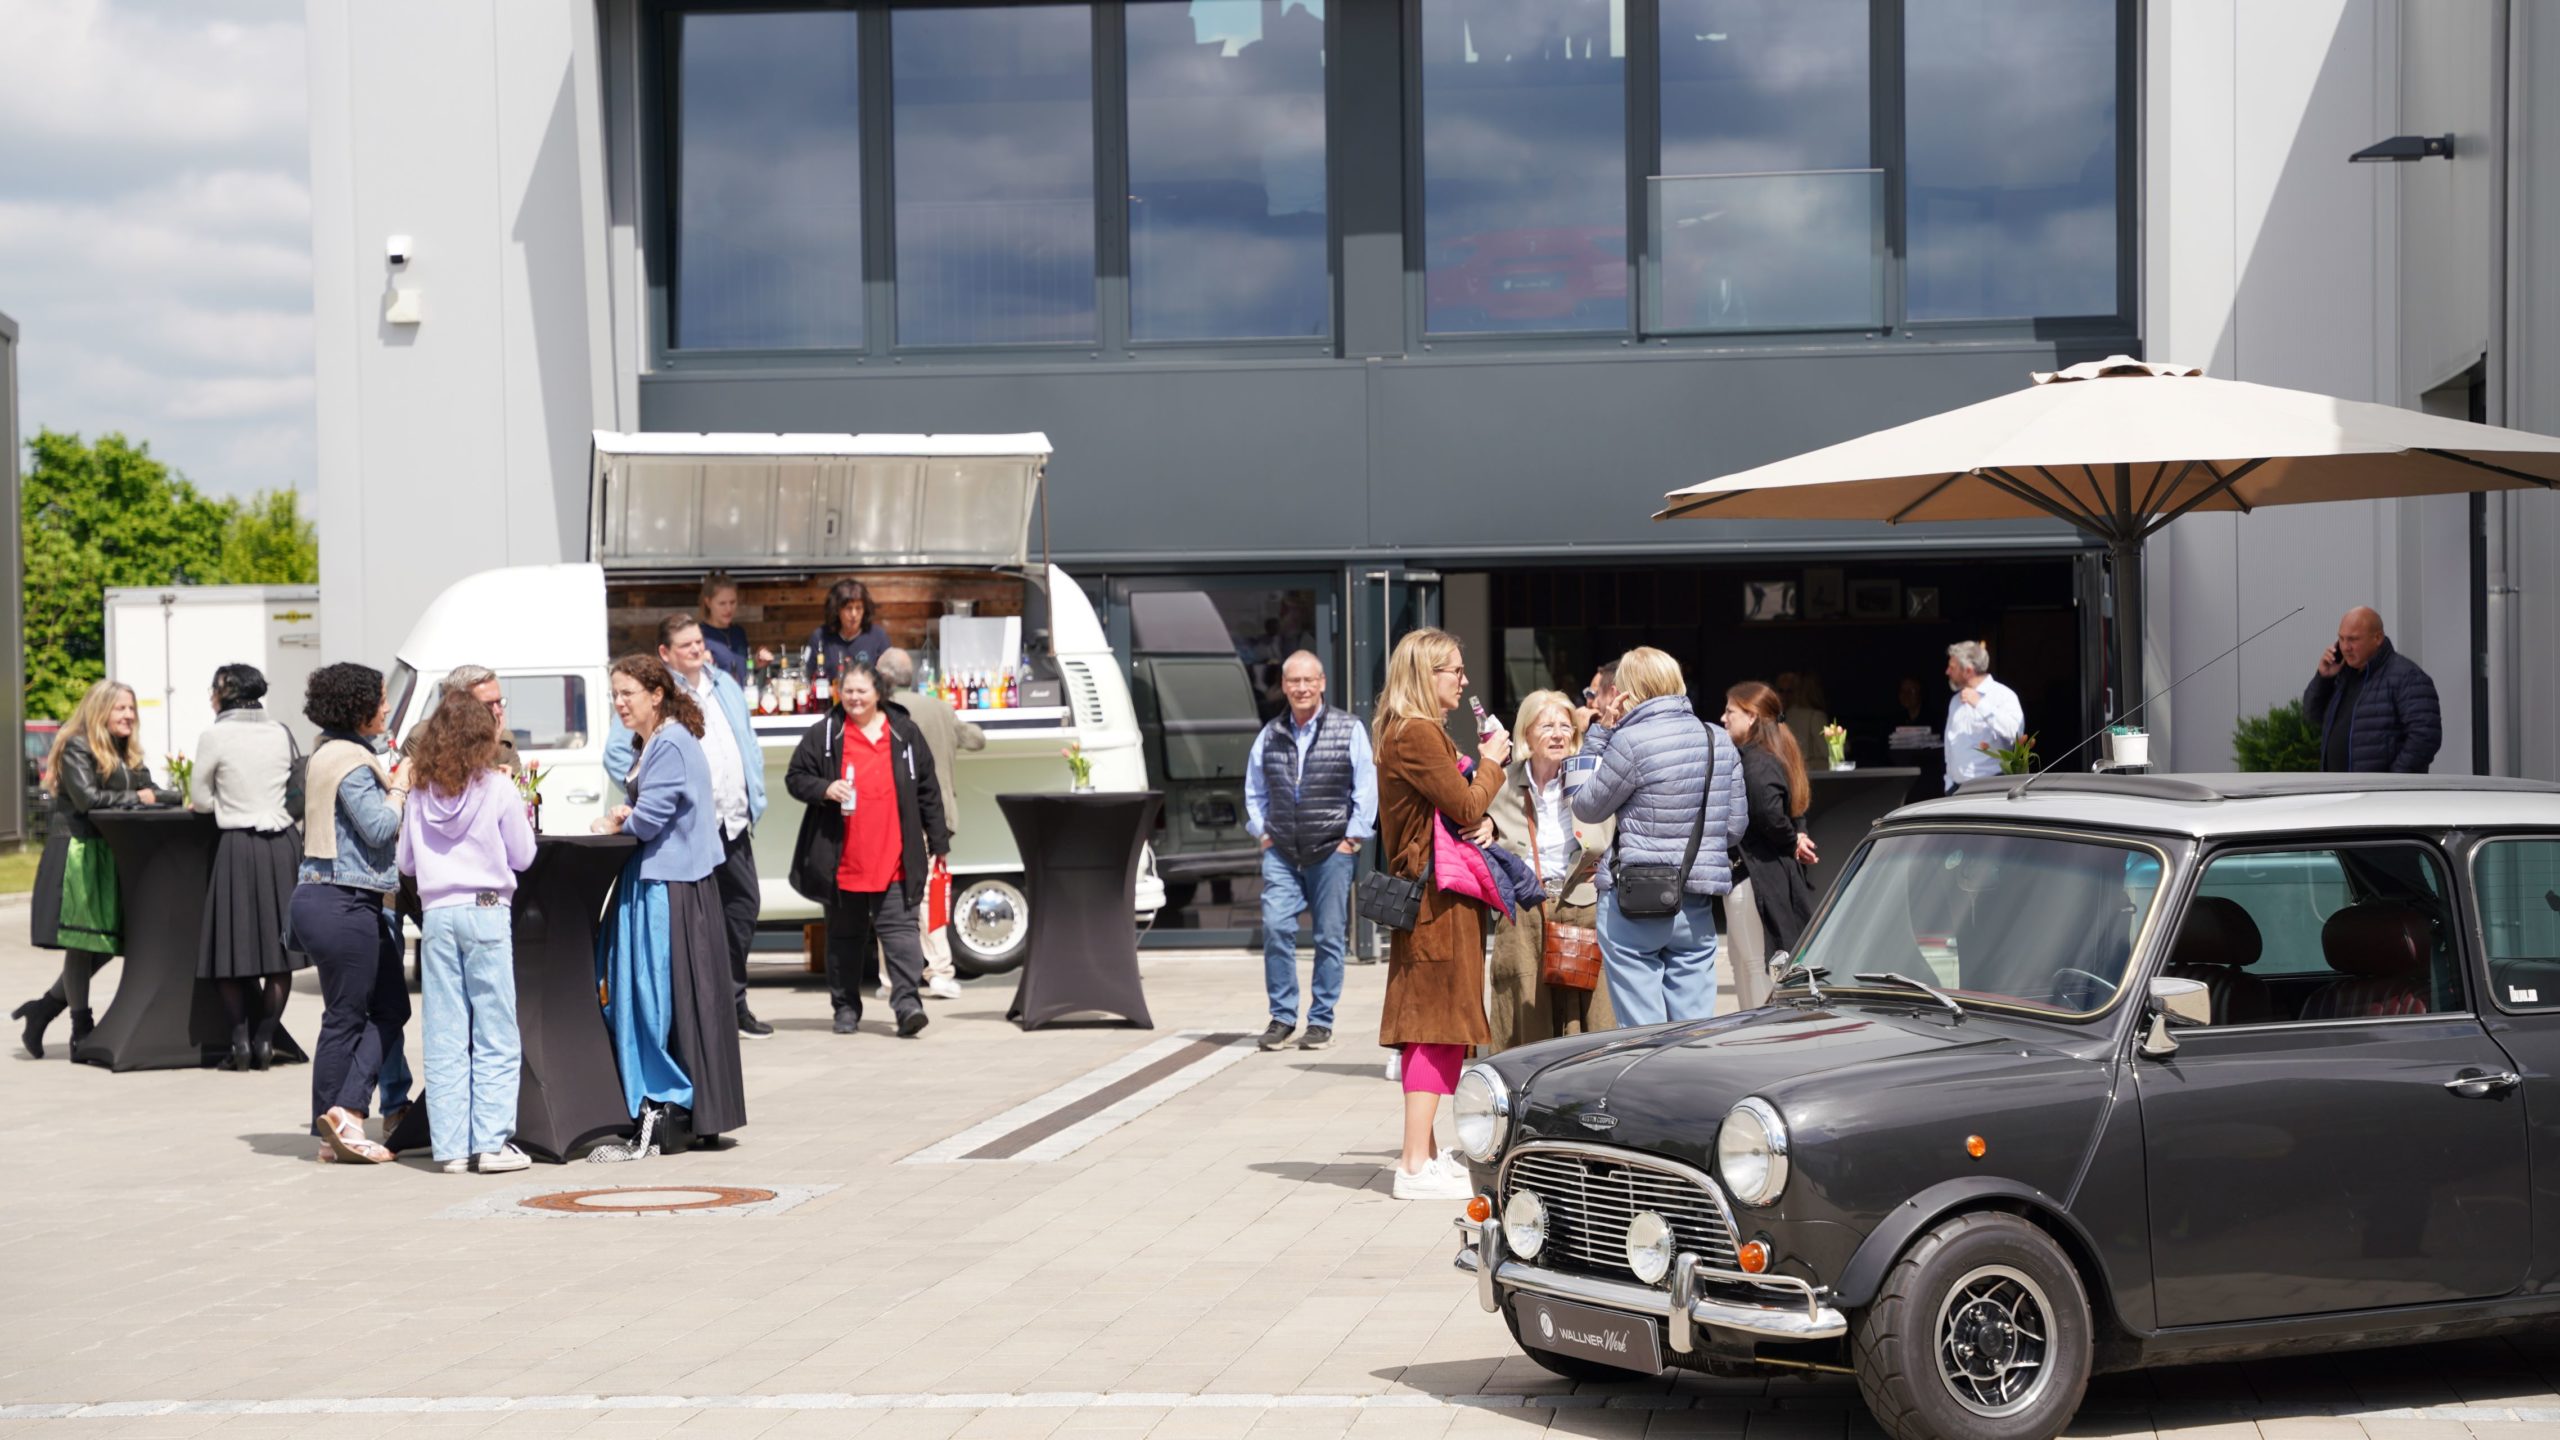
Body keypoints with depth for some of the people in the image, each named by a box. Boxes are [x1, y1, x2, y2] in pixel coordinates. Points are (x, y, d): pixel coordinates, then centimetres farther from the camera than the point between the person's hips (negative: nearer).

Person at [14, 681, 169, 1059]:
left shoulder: (128, 754, 15)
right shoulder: (76, 748, -9)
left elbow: (155, 793, 11)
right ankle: (82, 1033, 6)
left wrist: (154, 796, -12)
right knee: (82, 942, -2)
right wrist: (135, 799, -10)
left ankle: (44, 1009, 20)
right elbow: (87, 799, -20)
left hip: (110, 855, 8)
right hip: (78, 854, -8)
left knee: (108, 943, 7)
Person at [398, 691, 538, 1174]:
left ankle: (451, 1147, 5)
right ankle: (491, 1143, -4)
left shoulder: (420, 795, 6)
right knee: (496, 1038, 1)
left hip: (436, 915, 3)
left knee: (444, 1040, 6)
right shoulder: (497, 789, -4)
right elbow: (522, 855, 2)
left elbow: (405, 862, 13)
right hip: (486, 911, -3)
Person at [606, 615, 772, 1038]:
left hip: (734, 822, 7)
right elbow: (616, 754, -11)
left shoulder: (724, 685, 14)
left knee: (745, 906, 11)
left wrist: (755, 798, 13)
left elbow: (750, 744, 22)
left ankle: (734, 1003, 24)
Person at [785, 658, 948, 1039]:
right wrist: (824, 789, -14)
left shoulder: (905, 733, 7)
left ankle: (906, 1000, -12)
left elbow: (928, 789, 11)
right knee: (845, 934, 9)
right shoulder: (823, 735, 4)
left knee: (899, 928, -9)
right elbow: (795, 778, 7)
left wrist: (937, 839, 10)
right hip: (842, 860, 1)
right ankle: (846, 1006, 17)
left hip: (894, 859, -1)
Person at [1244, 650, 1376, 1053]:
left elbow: (1366, 789, 0)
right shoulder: (1269, 735, 9)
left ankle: (1321, 1020, 11)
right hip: (1281, 853, 2)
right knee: (1275, 927, -9)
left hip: (1332, 852, -2)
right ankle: (1281, 1015, 2)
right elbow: (1255, 790, 20)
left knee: (1330, 937, 2)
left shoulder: (1349, 730, 0)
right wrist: (1262, 832, 11)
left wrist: (1353, 837, -5)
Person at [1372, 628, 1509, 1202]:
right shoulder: (1416, 735, -15)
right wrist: (1490, 763, -1)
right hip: (1437, 899, -11)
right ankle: (1416, 1165, -11)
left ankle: (1423, 1154, 18)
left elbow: (1460, 815, 21)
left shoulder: (1422, 733, 20)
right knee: (1435, 1026, -10)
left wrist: (1481, 822, -1)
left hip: (1432, 897, 11)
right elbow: (1466, 805, -19)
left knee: (1433, 1027, 13)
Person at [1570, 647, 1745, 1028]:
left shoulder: (1631, 741, -13)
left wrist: (1599, 734, 2)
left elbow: (1586, 808, -2)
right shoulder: (1719, 741, 6)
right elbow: (1735, 827, 9)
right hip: (1696, 909, 5)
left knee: (1643, 1035, 0)